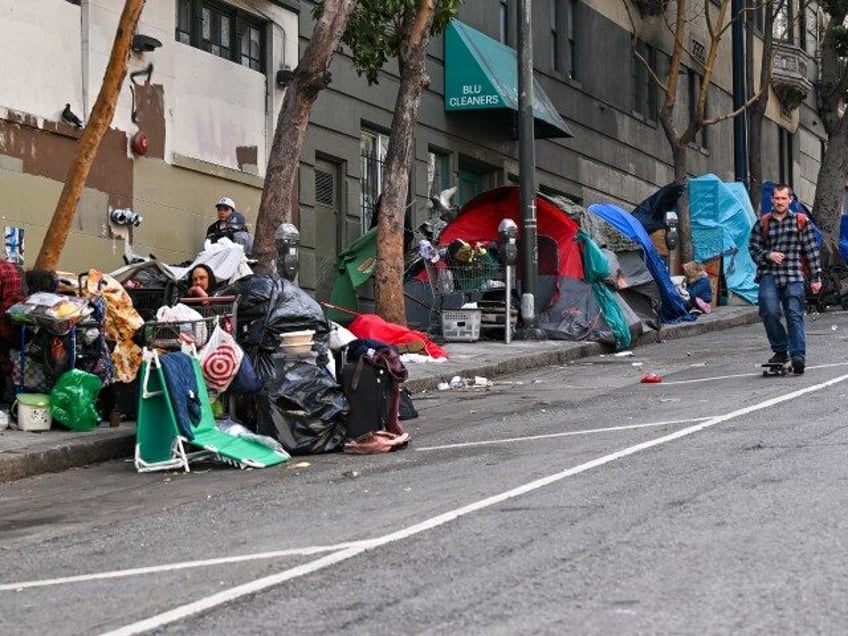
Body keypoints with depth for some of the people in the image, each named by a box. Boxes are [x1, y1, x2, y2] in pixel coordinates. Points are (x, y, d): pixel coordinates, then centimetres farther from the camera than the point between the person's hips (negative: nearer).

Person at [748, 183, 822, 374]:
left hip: (793, 276, -1)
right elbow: (753, 247, 13)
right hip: (769, 275, 1)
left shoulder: (801, 222, 9)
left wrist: (815, 277, 5)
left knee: (795, 315, -9)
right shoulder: (762, 224, 11)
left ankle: (798, 355, -11)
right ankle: (780, 351, 3)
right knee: (770, 313, -13)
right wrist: (768, 255, -8)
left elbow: (812, 250, 9)